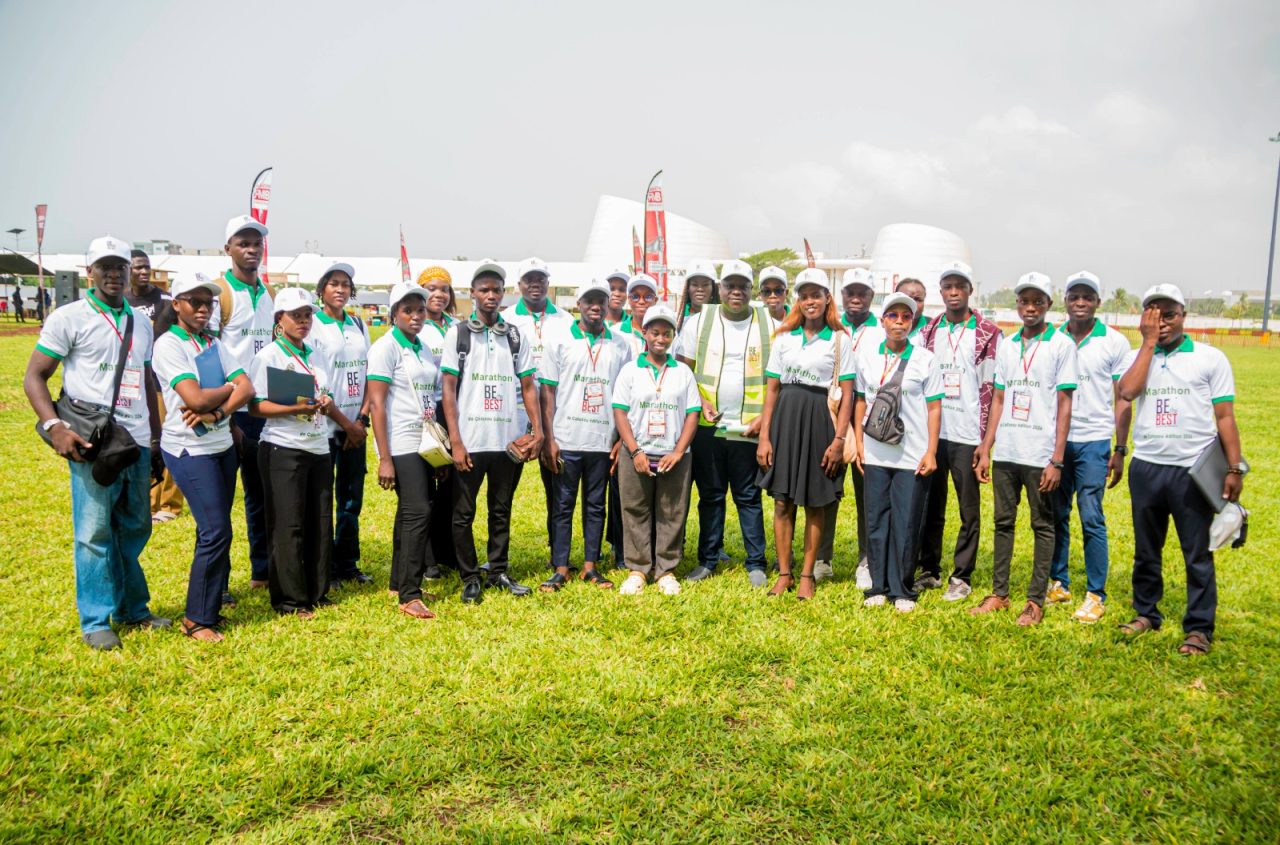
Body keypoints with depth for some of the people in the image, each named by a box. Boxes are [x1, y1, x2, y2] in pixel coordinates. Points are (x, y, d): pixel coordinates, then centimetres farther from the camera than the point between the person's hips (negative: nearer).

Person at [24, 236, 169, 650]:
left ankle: (132, 609, 26)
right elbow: (34, 377, -3)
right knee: (94, 531, -2)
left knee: (135, 529, 13)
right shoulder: (69, 318, -1)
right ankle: (96, 622, 8)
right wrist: (54, 426, -17)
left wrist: (156, 440, 18)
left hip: (137, 442, 6)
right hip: (92, 443, -5)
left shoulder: (141, 324, 16)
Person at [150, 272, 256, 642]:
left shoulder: (214, 344, 10)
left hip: (222, 445, 7)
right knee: (216, 532, -8)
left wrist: (216, 413, -17)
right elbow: (195, 398, -21)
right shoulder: (168, 345, -10)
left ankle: (212, 598, 25)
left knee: (216, 531, 11)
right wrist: (230, 388, -4)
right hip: (190, 450, -7)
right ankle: (197, 619, 4)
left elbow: (248, 388, -1)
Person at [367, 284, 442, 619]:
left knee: (410, 513, 12)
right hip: (401, 445, -7)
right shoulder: (386, 347, -6)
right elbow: (376, 404, -11)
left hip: (425, 444, 7)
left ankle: (401, 582, 22)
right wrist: (384, 459, -16)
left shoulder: (425, 349, 15)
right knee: (417, 512, -12)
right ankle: (409, 595, -6)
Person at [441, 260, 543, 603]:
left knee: (501, 511, 12)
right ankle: (470, 578, 17)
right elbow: (448, 389, -2)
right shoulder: (458, 333, 1)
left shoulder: (516, 336, 8)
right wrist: (455, 441, -9)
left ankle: (499, 572, 24)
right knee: (464, 513, 5)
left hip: (508, 440, 2)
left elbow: (528, 387, 9)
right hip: (470, 441, -2)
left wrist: (537, 431, -2)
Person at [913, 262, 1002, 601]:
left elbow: (991, 387, -2)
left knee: (969, 510, 3)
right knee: (930, 506, 10)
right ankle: (929, 570, 21)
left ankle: (961, 576, 13)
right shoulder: (927, 332, 10)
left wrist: (985, 438, -7)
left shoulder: (988, 333, 0)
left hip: (967, 435, -3)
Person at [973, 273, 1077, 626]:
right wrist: (986, 449, 8)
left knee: (1043, 526, 5)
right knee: (1003, 523, 10)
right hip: (1005, 452, 5)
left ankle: (1036, 601, 12)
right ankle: (999, 593, 19)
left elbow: (1064, 405, -5)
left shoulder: (1062, 345, -2)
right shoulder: (1006, 346, 12)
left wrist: (1056, 460, -11)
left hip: (1040, 455, -5)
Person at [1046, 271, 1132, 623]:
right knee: (1056, 515, 8)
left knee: (1091, 518, -4)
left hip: (1093, 441, -3)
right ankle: (1058, 583, 20)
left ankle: (1096, 595, 5)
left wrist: (1120, 450, -3)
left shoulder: (1115, 342, 0)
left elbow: (1122, 400, 1)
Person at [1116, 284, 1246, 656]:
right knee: (1146, 550, 14)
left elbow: (1225, 416, 1)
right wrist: (1149, 342, -8)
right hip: (1146, 468, 3)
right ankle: (1145, 612, 28)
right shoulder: (1137, 357, 9)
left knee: (1198, 554, 2)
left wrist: (1235, 468, -5)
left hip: (1193, 470, -2)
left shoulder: (1210, 358, 2)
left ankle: (1199, 628, 12)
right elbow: (1127, 392, -13)